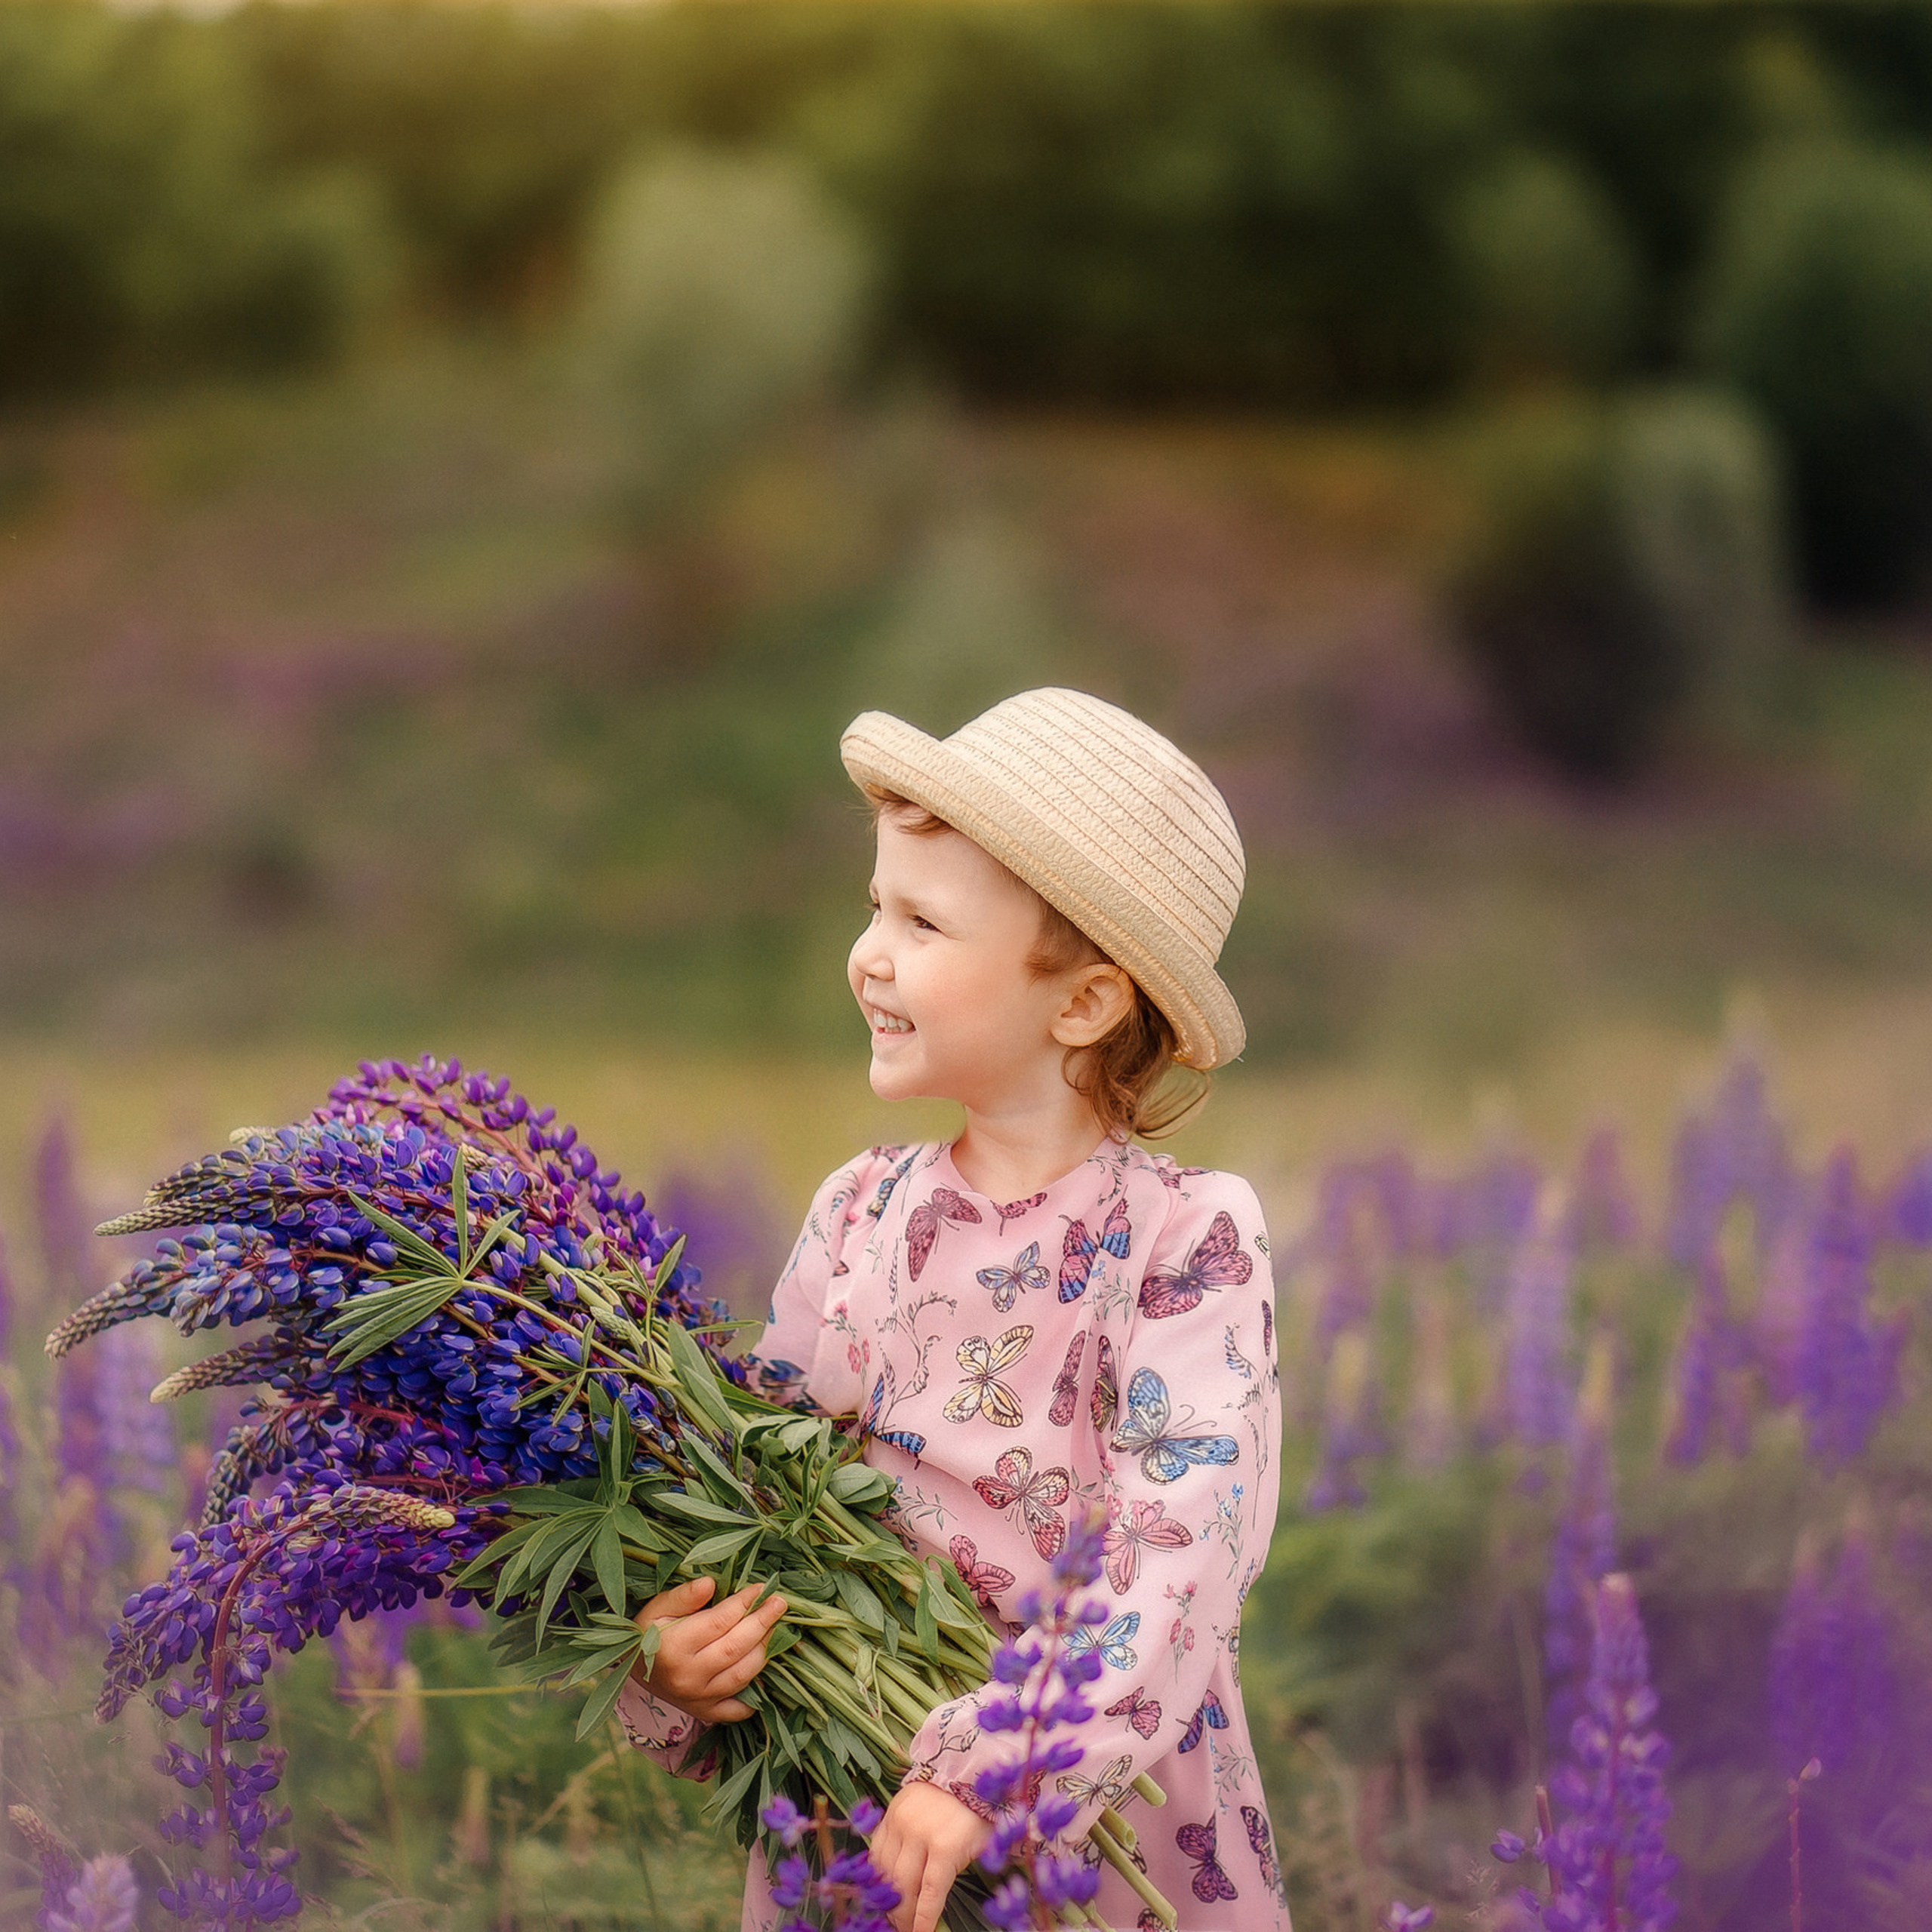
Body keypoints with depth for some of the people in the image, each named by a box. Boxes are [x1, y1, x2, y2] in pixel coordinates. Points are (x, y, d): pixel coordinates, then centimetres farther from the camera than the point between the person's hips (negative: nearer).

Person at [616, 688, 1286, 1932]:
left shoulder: (1186, 1236, -13)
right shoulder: (862, 1214, 1)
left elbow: (1188, 1558, -22)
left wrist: (984, 1781, -30)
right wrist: (673, 1666, -13)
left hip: (1120, 1829, -4)